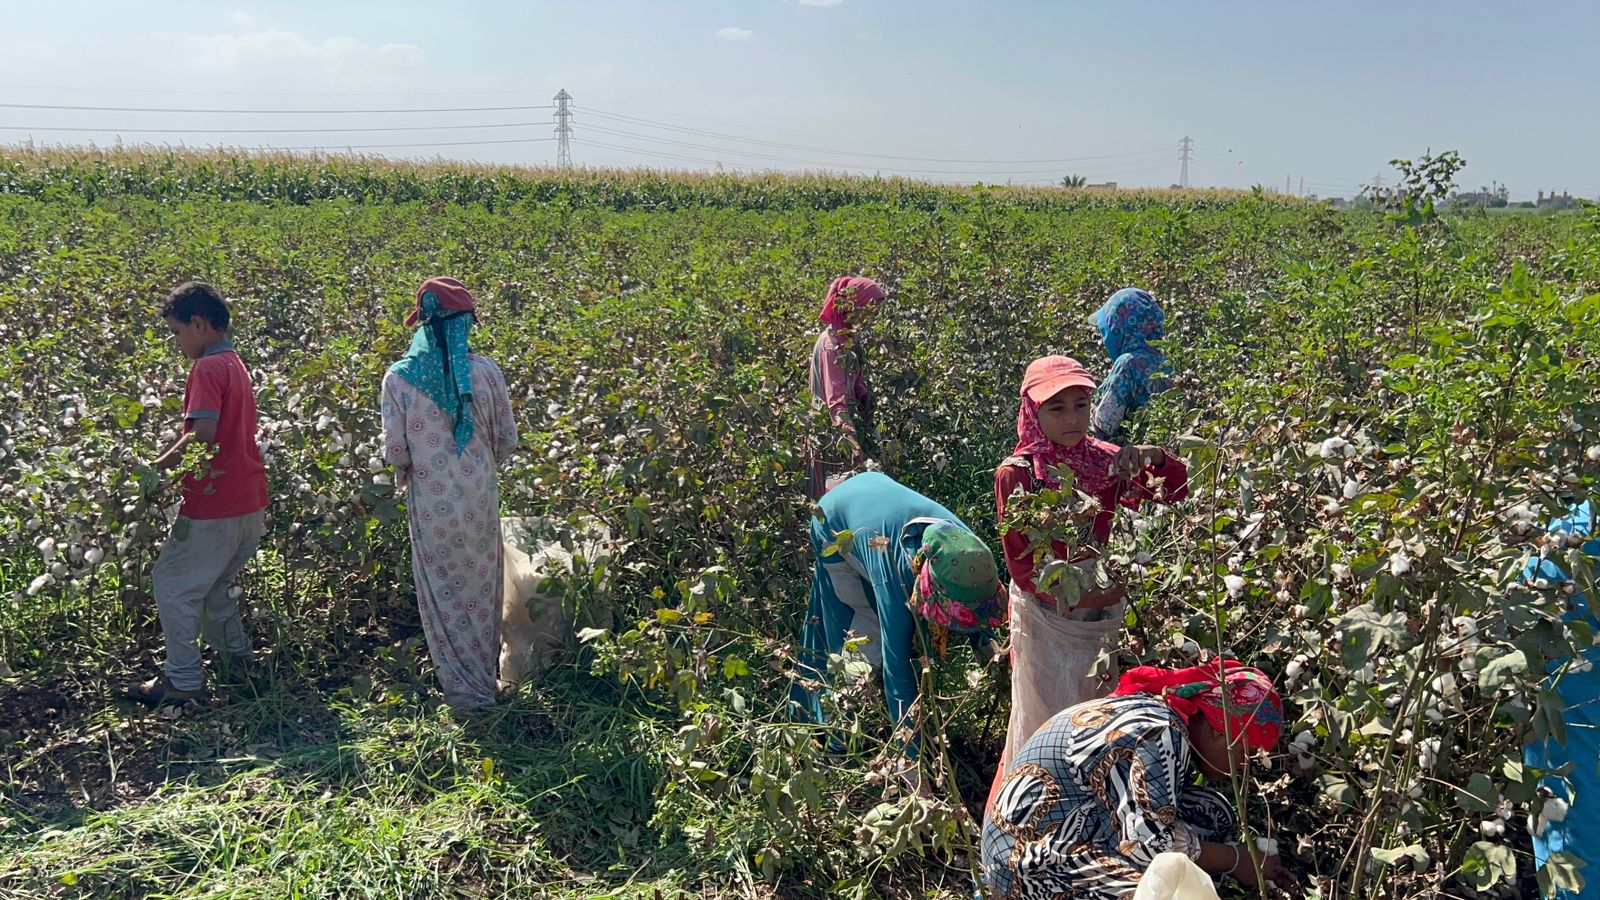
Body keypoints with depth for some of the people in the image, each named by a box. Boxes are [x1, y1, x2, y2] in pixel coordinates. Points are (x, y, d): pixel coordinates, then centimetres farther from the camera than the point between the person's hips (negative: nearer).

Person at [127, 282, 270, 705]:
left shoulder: (208, 368, -14)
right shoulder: (236, 366, 15)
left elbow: (202, 435, -25)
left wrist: (155, 467, -15)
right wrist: (175, 459, 15)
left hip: (213, 506, -9)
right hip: (250, 504, 9)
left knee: (173, 584, 3)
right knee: (214, 585, 22)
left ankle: (183, 680, 8)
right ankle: (238, 663, 27)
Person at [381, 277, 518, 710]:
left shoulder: (399, 377, -10)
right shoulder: (485, 370, -9)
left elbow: (395, 451, -8)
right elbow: (507, 439, -2)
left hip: (431, 504, -1)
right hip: (480, 499, 1)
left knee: (444, 593, 13)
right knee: (482, 586, 18)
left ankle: (465, 688, 20)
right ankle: (486, 674, 33)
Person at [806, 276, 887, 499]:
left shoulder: (847, 337, 10)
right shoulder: (832, 342, -17)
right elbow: (836, 397, -23)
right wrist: (850, 439, -30)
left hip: (850, 420, 9)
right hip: (834, 429, -9)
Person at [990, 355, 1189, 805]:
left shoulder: (1104, 460, -3)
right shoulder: (1015, 475, -14)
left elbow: (1175, 492, -3)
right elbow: (1021, 566, -13)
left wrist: (1154, 458, -23)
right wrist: (1076, 596, -21)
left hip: (1104, 612, 4)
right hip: (1046, 614, -4)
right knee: (1046, 722, 4)